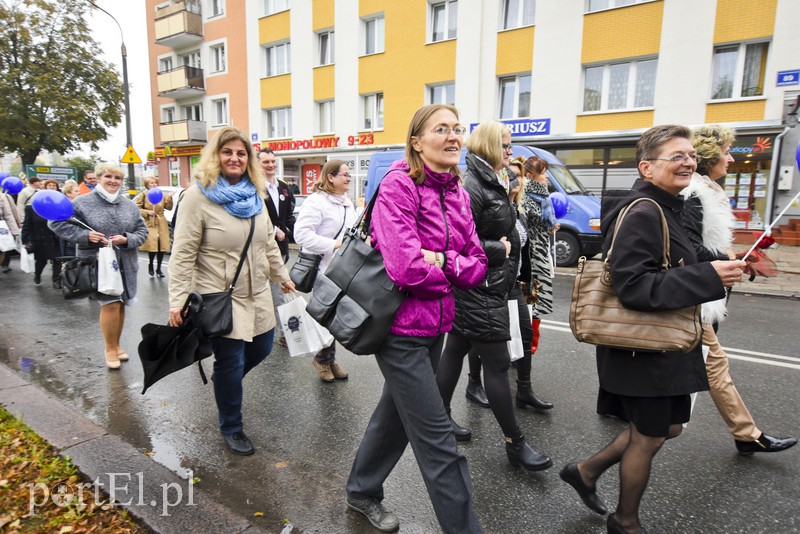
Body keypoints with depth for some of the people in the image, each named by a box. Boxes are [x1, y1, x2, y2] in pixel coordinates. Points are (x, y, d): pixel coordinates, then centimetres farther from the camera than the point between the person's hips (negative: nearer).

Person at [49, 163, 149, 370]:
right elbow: (56, 222, -2)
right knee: (110, 304, -10)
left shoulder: (129, 205, 6)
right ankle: (110, 348, 11)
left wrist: (127, 240, -12)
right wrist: (84, 235, -15)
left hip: (126, 265, 4)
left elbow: (142, 231, 8)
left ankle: (116, 345, 31)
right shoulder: (83, 202, -4)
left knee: (120, 304, 12)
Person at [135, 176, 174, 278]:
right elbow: (136, 208, 1)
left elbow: (169, 207, 6)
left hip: (161, 224, 3)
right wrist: (147, 212, -12)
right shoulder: (143, 195, 1)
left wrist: (169, 197, -7)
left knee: (162, 246, 1)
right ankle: (151, 265, 10)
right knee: (152, 245, -16)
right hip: (149, 224, -3)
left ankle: (158, 268, 16)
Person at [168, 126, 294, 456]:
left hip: (257, 295, 7)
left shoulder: (255, 195, 8)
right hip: (219, 298, -6)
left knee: (261, 348, 17)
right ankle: (231, 428, 28)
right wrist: (178, 301, -17)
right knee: (230, 363, 5)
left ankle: (226, 380, 48)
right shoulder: (198, 196, -12)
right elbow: (183, 254, -14)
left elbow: (269, 243, 17)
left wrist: (282, 277, 19)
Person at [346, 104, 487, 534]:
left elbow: (477, 265, 3)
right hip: (401, 326, -8)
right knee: (436, 437, 0)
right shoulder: (399, 185, -16)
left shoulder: (456, 193, 6)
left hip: (435, 325, 8)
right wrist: (452, 272, -9)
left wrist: (440, 261, -16)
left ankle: (362, 493, 46)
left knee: (397, 413, 23)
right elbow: (407, 269, -26)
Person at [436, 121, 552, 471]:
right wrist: (499, 250, -16)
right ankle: (515, 444, 11)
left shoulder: (487, 184, 13)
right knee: (497, 364, -2)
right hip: (479, 290, -10)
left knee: (456, 350, 17)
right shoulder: (472, 186, -17)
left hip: (482, 287, 10)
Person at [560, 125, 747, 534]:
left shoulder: (661, 209, 11)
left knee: (669, 426, 21)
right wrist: (708, 277, -29)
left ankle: (586, 471, 34)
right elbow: (632, 286, -29)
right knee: (648, 437, 9)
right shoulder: (642, 213, -21)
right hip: (644, 348, -10)